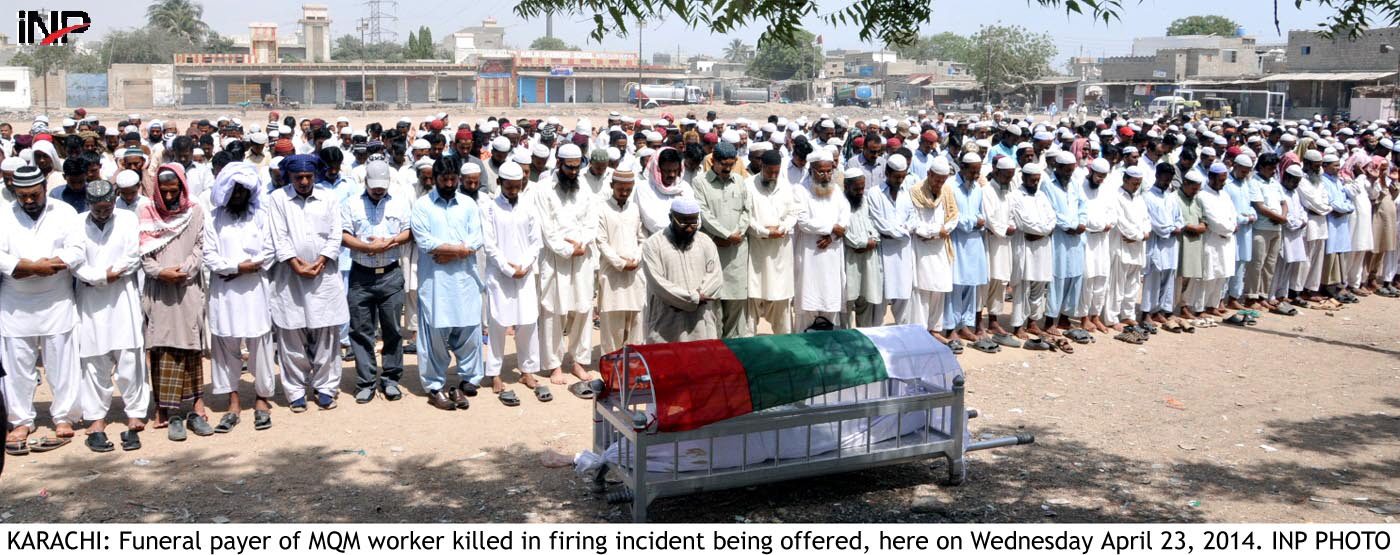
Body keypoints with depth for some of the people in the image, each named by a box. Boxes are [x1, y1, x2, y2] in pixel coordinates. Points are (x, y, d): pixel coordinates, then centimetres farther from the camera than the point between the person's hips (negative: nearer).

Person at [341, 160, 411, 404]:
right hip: (361, 275, 0)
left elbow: (410, 232, 5)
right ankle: (365, 382, 10)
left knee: (392, 329, 4)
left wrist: (391, 241, -12)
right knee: (361, 330, 2)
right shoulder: (352, 204, 6)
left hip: (391, 274, 0)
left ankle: (390, 379, 15)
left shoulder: (401, 203, 9)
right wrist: (368, 247, -14)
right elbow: (344, 235, -2)